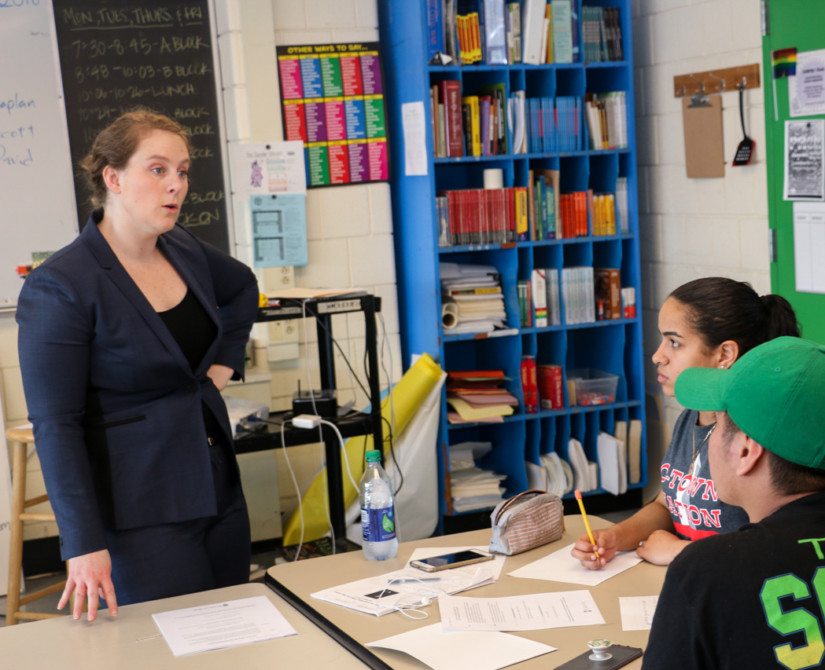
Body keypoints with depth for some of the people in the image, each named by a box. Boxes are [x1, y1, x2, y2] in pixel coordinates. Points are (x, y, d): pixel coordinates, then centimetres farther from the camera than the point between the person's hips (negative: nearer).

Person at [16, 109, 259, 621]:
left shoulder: (184, 251, 4)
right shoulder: (60, 286, -16)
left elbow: (242, 288, 28)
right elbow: (55, 423, -17)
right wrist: (84, 544, -20)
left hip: (217, 482, 7)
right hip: (140, 512, -7)